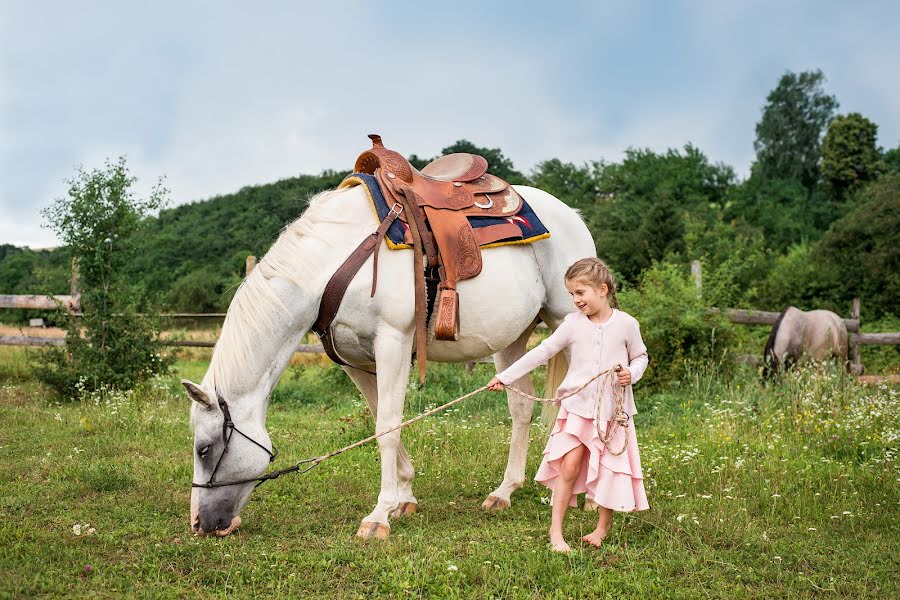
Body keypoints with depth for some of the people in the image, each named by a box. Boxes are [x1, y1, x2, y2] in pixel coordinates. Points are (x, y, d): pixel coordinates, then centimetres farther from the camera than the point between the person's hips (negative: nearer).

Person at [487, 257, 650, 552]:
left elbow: (640, 356, 10)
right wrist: (505, 376, -4)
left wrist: (632, 374, -12)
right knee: (569, 465, -9)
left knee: (612, 470, 6)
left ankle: (603, 528, 26)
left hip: (613, 409, 0)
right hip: (577, 406, 0)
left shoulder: (626, 323, -2)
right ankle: (555, 532, -2)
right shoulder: (573, 323, 0)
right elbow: (542, 352, 0)